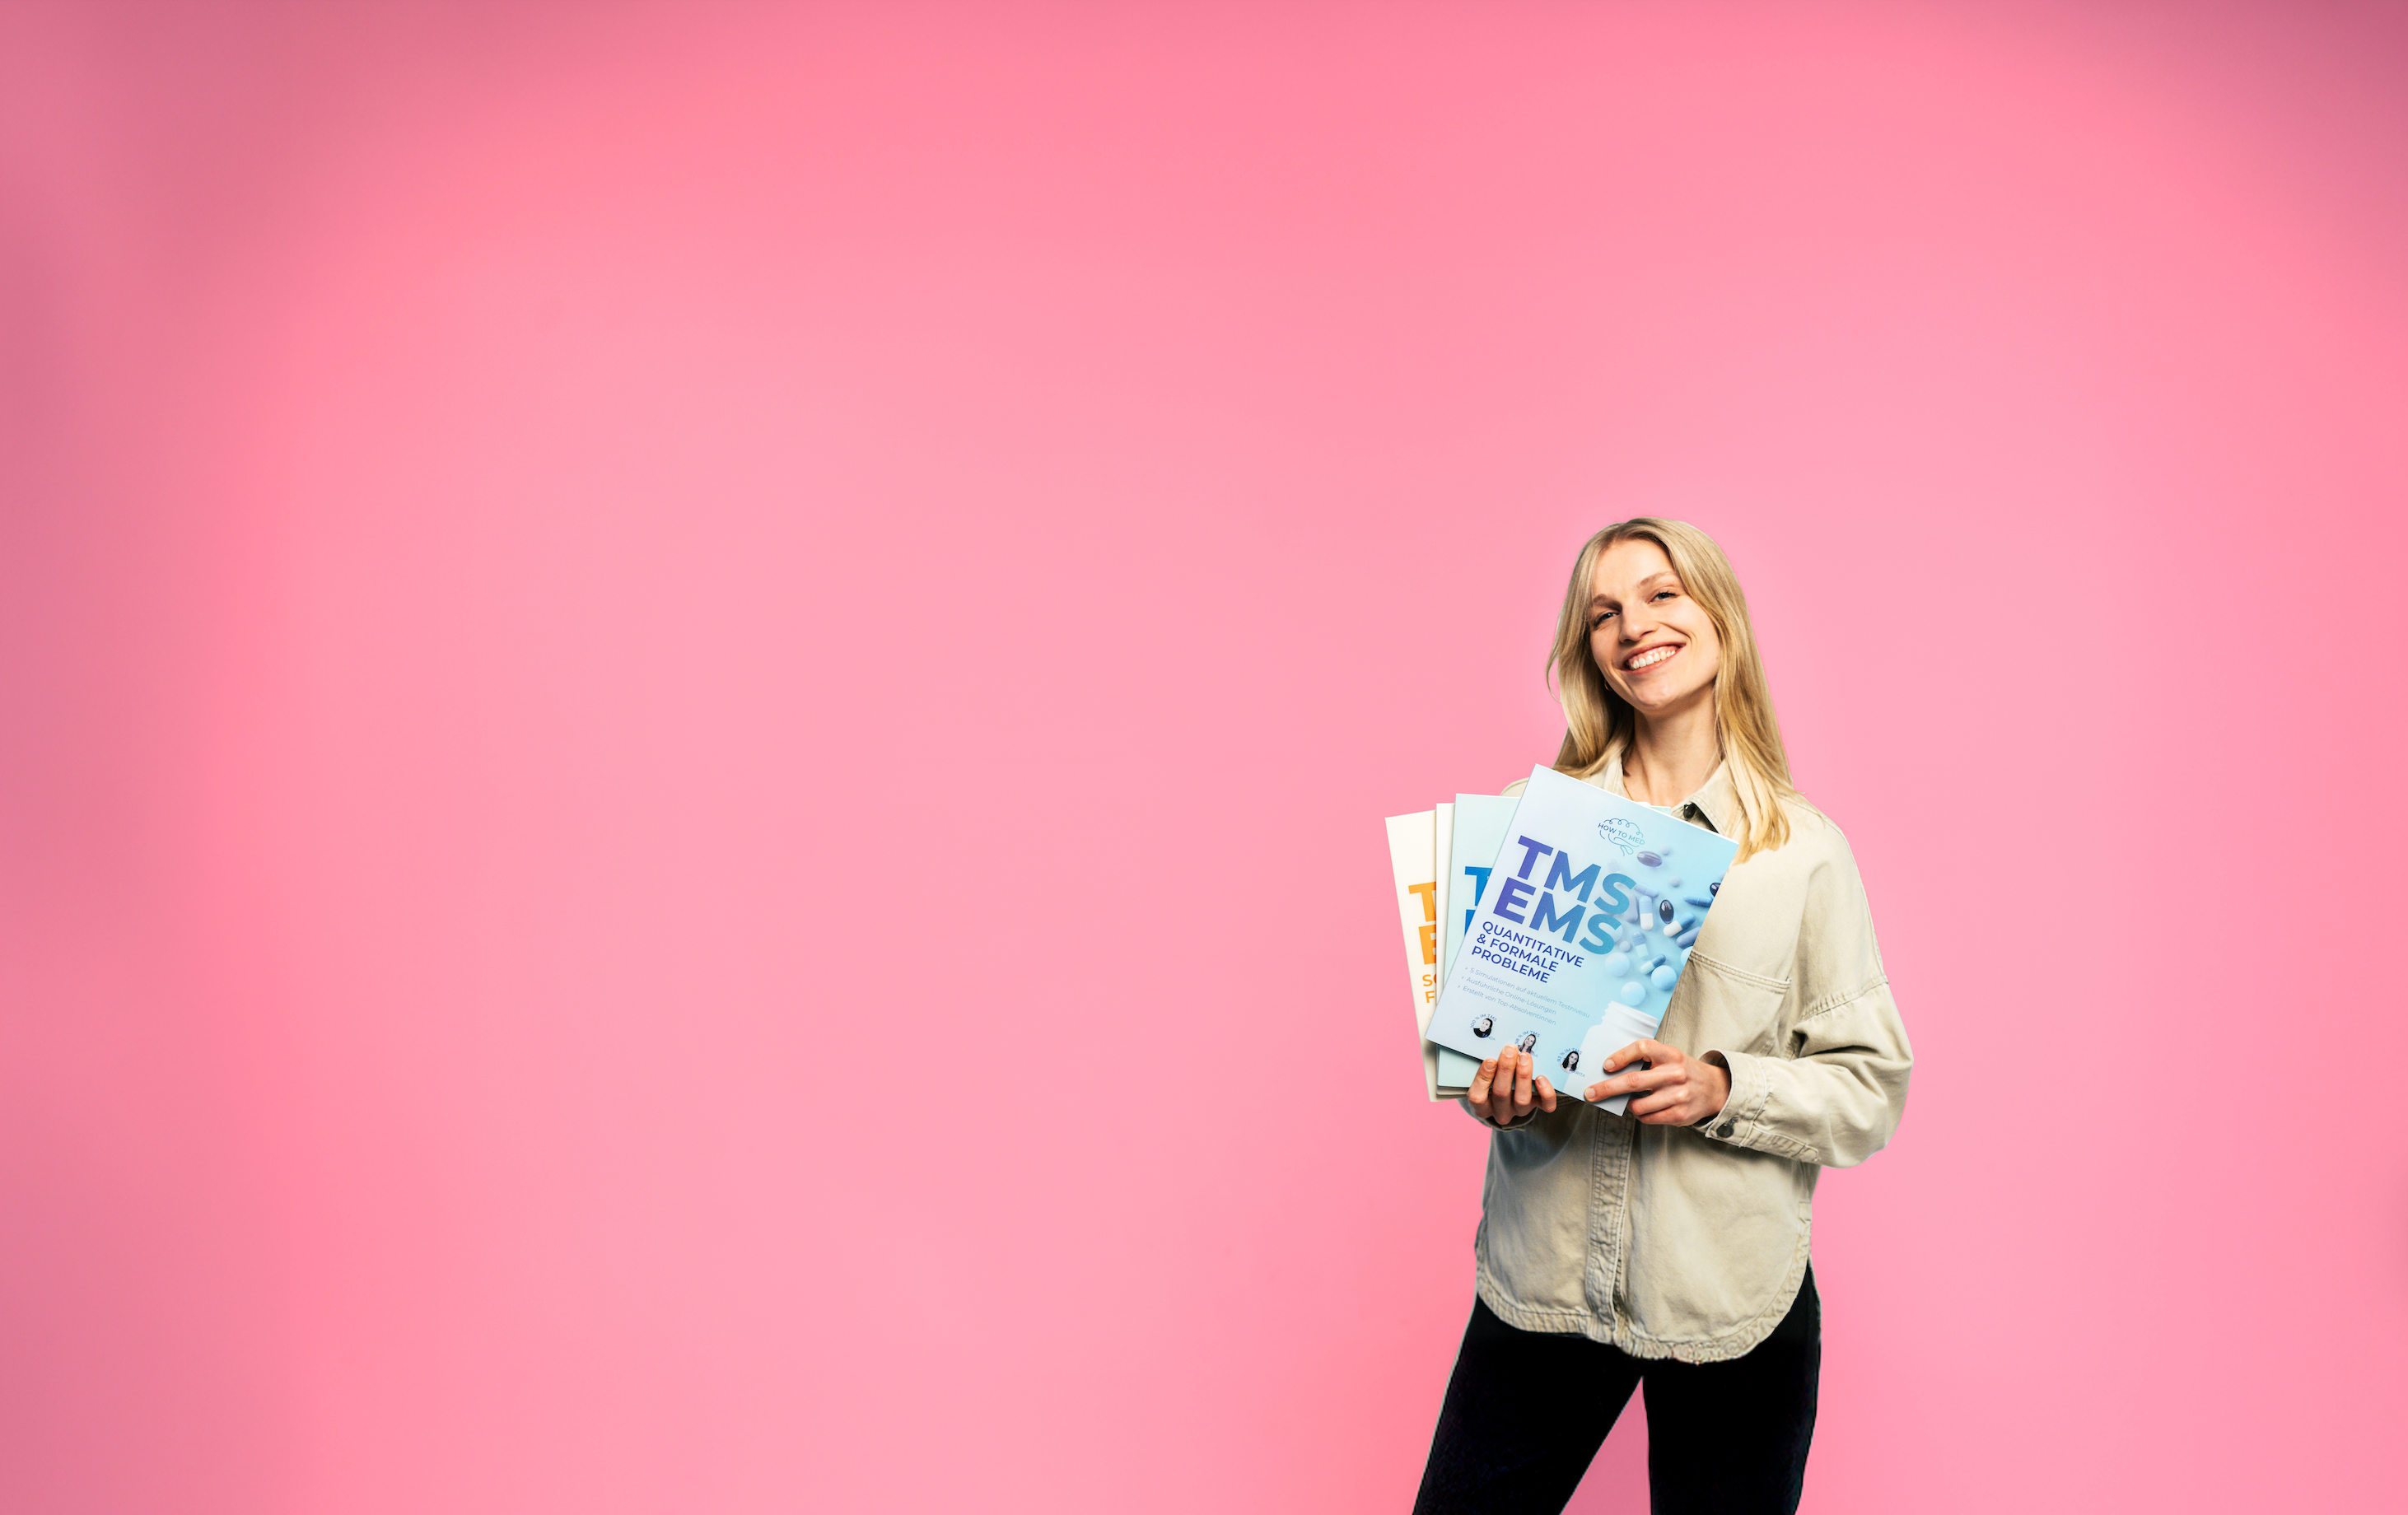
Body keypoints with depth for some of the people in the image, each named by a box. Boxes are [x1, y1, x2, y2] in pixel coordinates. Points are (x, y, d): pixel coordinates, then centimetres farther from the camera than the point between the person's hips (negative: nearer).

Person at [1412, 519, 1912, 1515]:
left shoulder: (1806, 852, -2)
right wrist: (1498, 1089, -13)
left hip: (1730, 1294, -1)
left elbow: (1873, 1089, -1)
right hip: (1542, 1282, 2)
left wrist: (1724, 1089, -18)